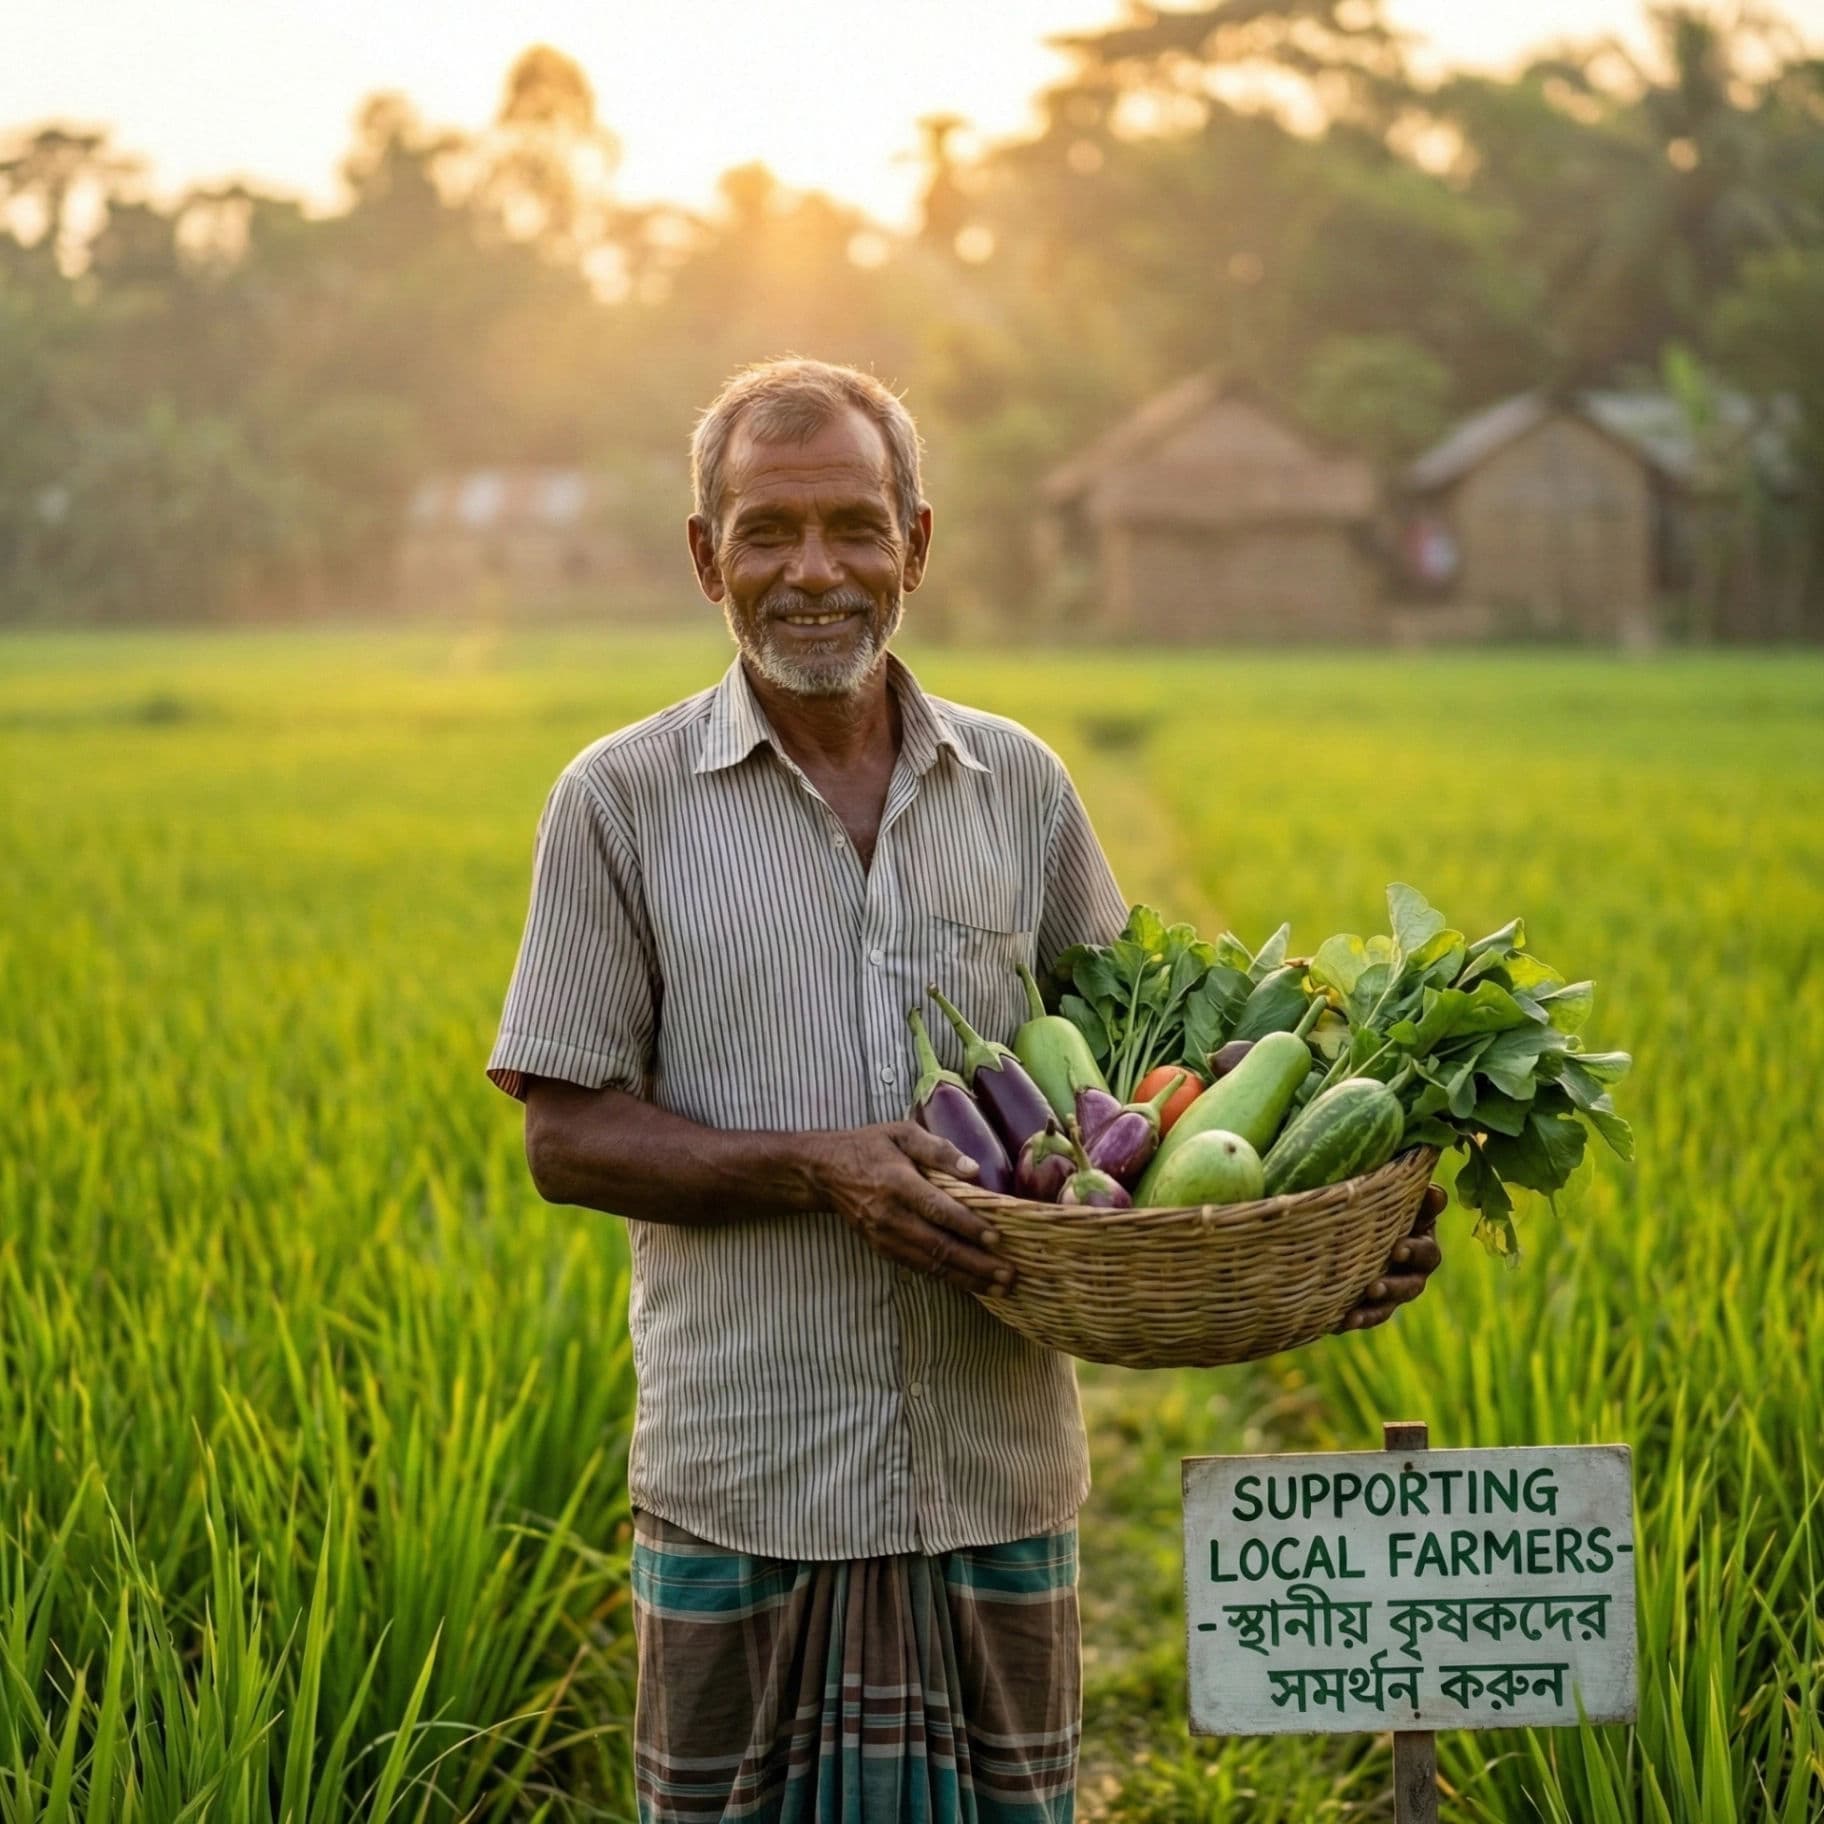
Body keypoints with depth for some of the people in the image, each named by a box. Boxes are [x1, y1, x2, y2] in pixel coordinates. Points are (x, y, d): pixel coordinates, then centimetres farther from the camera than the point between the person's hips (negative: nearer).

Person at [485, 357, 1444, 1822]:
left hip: (998, 1478, 3)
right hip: (746, 1484, -2)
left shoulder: (1022, 785, 7)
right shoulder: (623, 801, -1)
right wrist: (816, 1168, -17)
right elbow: (566, 1138, -3)